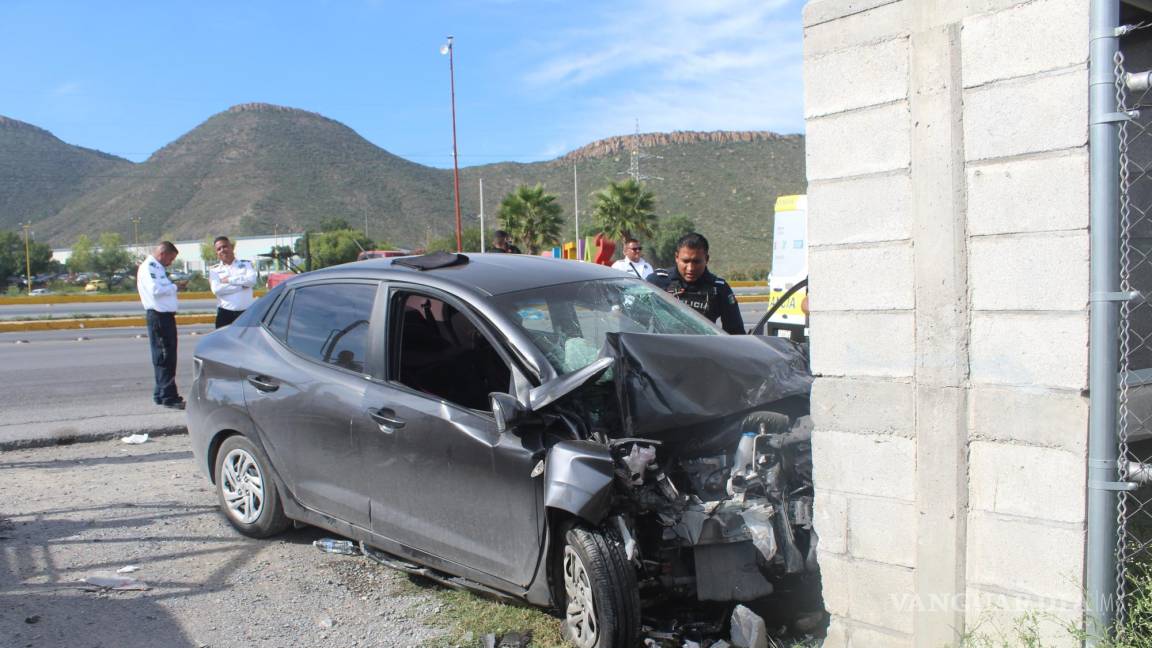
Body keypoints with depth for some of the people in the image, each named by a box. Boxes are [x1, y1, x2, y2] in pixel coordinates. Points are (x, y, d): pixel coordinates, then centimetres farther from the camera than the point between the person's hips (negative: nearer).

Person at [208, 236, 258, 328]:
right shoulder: (214, 270, 10)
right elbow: (216, 289, -9)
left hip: (247, 313, 0)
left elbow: (252, 280, -10)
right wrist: (241, 286, -8)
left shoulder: (246, 264, 11)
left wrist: (228, 280, -7)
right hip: (225, 314, 0)